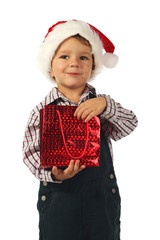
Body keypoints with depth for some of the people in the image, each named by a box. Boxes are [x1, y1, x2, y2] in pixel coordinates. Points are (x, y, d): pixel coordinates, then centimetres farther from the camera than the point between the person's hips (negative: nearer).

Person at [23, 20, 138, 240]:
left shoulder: (102, 104, 2)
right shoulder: (42, 111, -4)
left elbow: (129, 125, -9)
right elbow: (32, 152, -6)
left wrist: (105, 105, -25)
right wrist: (53, 173, -24)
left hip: (103, 199, 2)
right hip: (58, 198, -1)